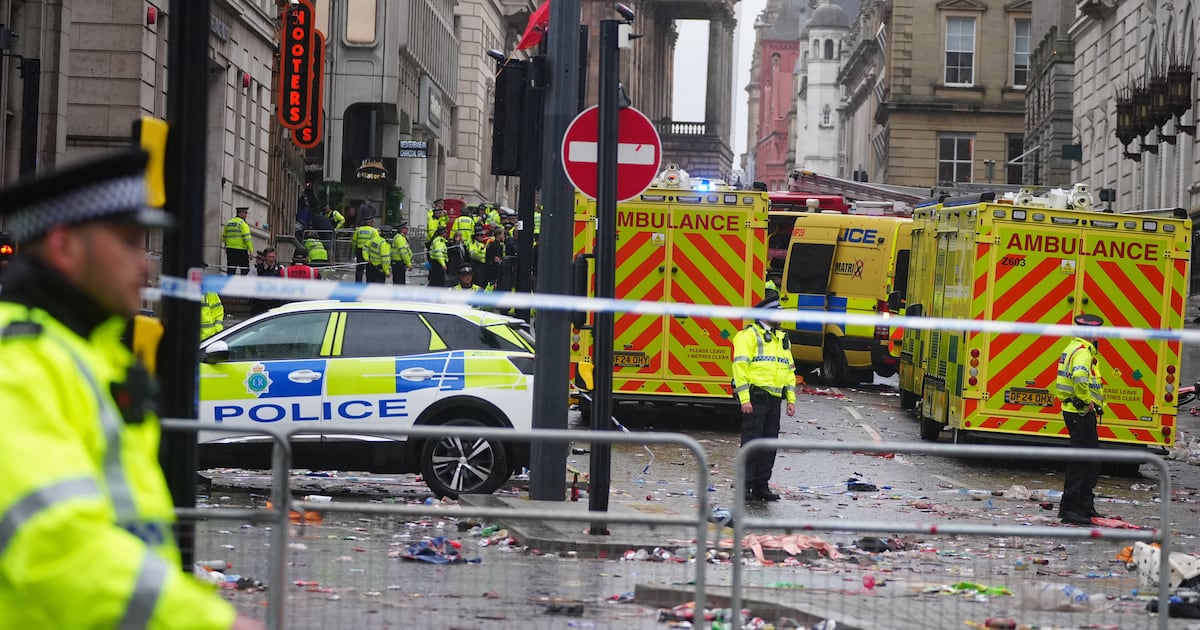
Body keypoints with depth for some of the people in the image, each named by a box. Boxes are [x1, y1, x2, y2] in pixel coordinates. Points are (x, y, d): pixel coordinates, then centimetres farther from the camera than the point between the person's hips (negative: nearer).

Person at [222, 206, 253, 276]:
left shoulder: (228, 223, 12)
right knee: (244, 270, -1)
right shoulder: (243, 224, -9)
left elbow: (223, 238, 18)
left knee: (230, 270, 7)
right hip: (241, 250, -6)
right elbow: (247, 238, -16)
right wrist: (251, 251, -16)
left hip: (229, 249, 6)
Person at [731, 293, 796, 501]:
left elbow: (789, 370, 24)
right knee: (751, 442, -8)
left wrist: (791, 399, 16)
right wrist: (744, 398, -18)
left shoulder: (782, 338, 20)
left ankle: (761, 486, 14)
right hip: (755, 397, -7)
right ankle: (744, 485, -4)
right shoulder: (749, 335, -5)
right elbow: (740, 366, -12)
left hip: (774, 399, 7)